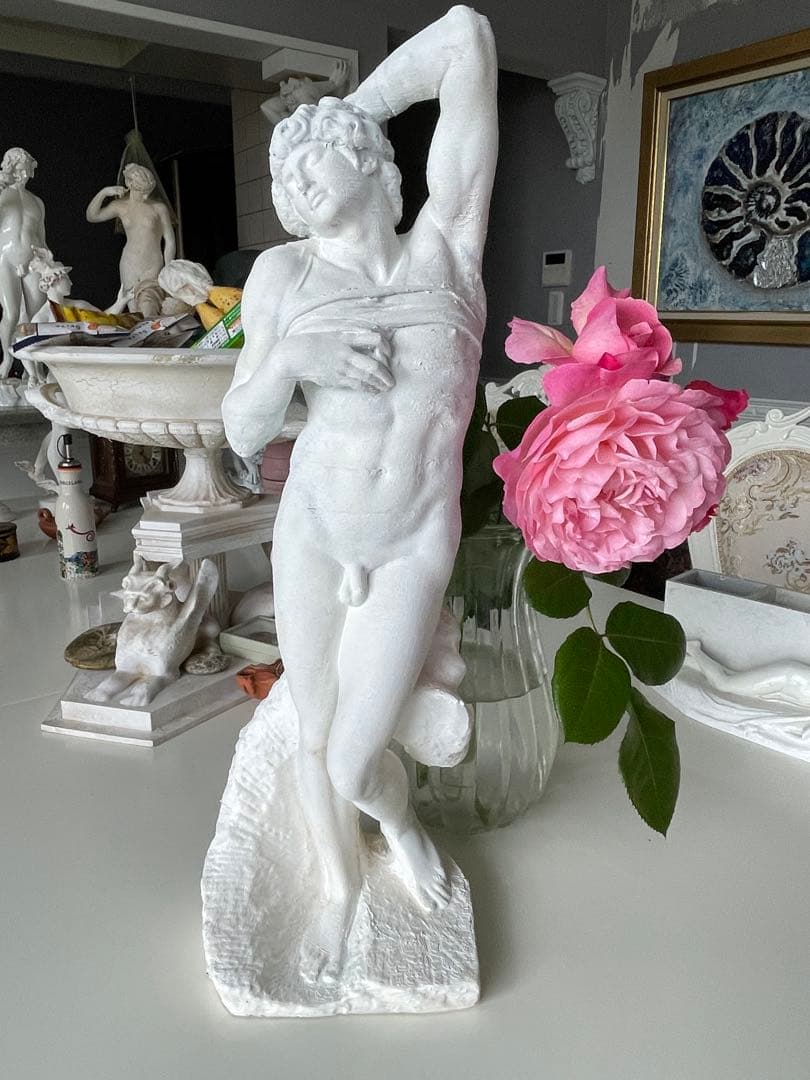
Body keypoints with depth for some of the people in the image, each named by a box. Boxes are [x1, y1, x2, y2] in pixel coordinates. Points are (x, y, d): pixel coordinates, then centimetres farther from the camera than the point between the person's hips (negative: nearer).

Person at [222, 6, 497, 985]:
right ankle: (339, 888, 44)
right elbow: (242, 434, -2)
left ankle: (400, 820, 37)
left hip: (412, 549, -2)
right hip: (310, 532, 2)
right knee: (313, 737, 14)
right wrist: (288, 358, -21)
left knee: (354, 762, -3)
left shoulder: (446, 246, -6)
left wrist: (351, 111, 2)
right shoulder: (282, 273, -3)